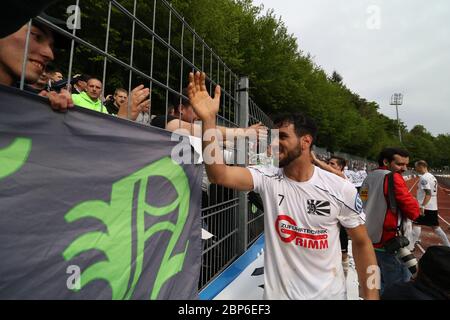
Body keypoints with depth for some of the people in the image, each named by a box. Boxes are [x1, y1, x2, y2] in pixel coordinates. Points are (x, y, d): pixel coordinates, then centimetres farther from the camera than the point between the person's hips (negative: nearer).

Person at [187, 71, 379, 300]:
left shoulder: (341, 190, -13)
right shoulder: (267, 178, -15)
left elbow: (362, 243, -2)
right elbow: (219, 175, -31)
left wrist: (371, 295, -3)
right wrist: (208, 119, -40)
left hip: (330, 293, 0)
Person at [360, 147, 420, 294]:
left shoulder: (368, 178, 8)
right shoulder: (393, 177, -13)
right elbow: (413, 212, -14)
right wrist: (412, 200, 5)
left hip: (367, 239, 8)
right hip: (386, 243, -8)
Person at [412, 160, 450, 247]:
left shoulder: (424, 177, -14)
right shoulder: (432, 177, 14)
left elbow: (428, 194, -22)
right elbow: (432, 192, 19)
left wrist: (422, 206, -27)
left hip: (425, 207, -9)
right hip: (433, 207, 9)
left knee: (416, 224, -6)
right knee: (435, 226, 17)